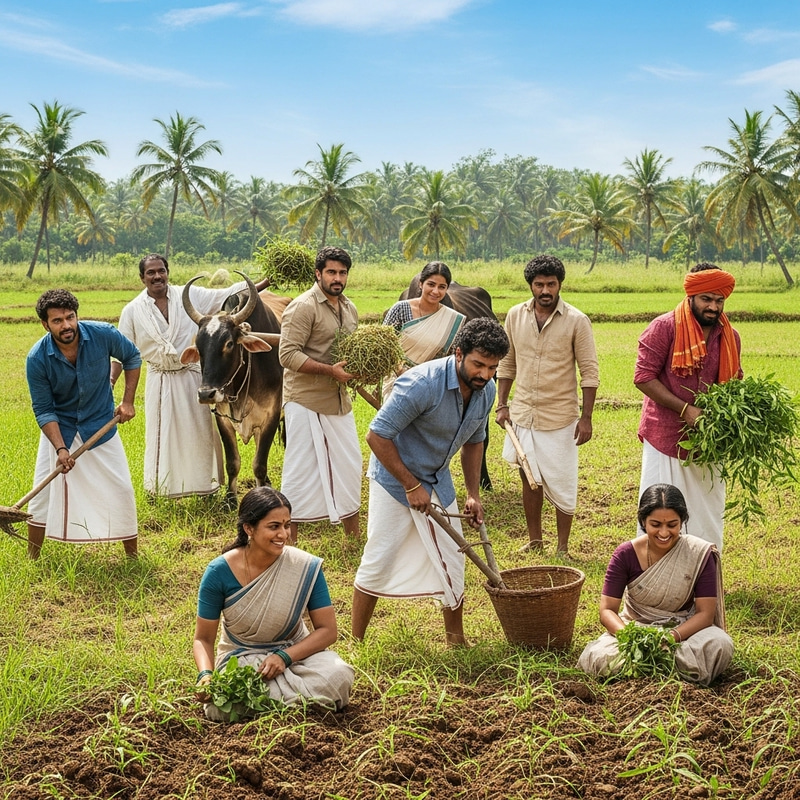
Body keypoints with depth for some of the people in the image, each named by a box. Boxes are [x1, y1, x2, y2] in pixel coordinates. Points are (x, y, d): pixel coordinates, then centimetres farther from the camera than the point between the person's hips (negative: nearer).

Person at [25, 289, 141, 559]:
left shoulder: (103, 335, -22)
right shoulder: (37, 359, -23)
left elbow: (132, 357, 0)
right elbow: (44, 411, -16)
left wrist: (128, 401, -4)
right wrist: (61, 449, -26)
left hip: (101, 425, 1)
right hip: (59, 428, -1)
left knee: (121, 490, 2)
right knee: (44, 493, 2)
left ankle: (132, 555, 19)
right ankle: (32, 560, 17)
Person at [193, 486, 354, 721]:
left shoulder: (306, 567, -14)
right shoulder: (219, 572, -14)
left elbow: (328, 630, -9)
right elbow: (203, 639, -5)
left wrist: (284, 657, -24)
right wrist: (205, 675, -26)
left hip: (295, 652, 0)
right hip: (240, 658, 0)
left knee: (337, 675, -31)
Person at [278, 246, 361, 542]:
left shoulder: (349, 309, 12)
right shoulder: (304, 307, -13)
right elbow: (288, 354, -20)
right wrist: (330, 370, -26)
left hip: (339, 401, 8)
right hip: (305, 400, -8)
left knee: (349, 463, 13)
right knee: (301, 468, -2)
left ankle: (353, 536, 26)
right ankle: (289, 539, 7)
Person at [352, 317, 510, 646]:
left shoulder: (486, 391, -8)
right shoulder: (422, 384, -31)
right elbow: (377, 436, -27)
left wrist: (473, 494, 3)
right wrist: (411, 486, -23)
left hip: (438, 482, 7)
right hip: (394, 479, -7)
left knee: (451, 561, 10)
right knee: (379, 561, -3)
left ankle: (457, 641, 23)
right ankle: (355, 641, 10)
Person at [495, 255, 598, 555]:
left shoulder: (577, 321, -10)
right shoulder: (515, 316, 1)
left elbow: (590, 372, -8)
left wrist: (586, 418, -11)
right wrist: (502, 405, 5)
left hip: (560, 418, -4)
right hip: (522, 414, 4)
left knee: (561, 484, 2)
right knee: (529, 480, 13)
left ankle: (562, 548, 14)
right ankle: (534, 540, 27)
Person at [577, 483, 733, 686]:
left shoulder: (700, 554, -13)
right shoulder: (625, 555, -11)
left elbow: (705, 613, -13)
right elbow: (607, 610, -11)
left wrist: (673, 637, -31)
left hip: (683, 630, 0)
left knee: (720, 645, -32)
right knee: (599, 658, -29)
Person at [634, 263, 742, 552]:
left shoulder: (730, 337, 5)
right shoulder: (664, 328, -10)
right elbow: (643, 377, -13)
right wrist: (685, 409, -20)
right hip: (666, 437, -5)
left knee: (708, 515, 11)